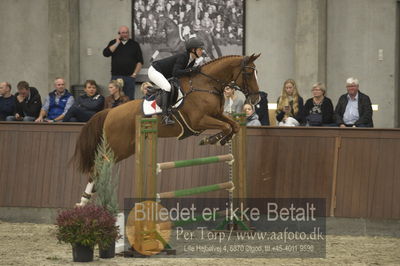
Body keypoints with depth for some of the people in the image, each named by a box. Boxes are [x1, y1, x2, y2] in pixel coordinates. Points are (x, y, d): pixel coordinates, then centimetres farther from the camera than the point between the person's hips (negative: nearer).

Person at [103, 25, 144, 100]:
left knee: (129, 99, -3)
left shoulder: (135, 44, 9)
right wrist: (117, 43, -5)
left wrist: (134, 74, -4)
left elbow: (140, 61, 6)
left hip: (129, 77, -1)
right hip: (115, 76, 1)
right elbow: (106, 53, -6)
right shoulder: (113, 43, 12)